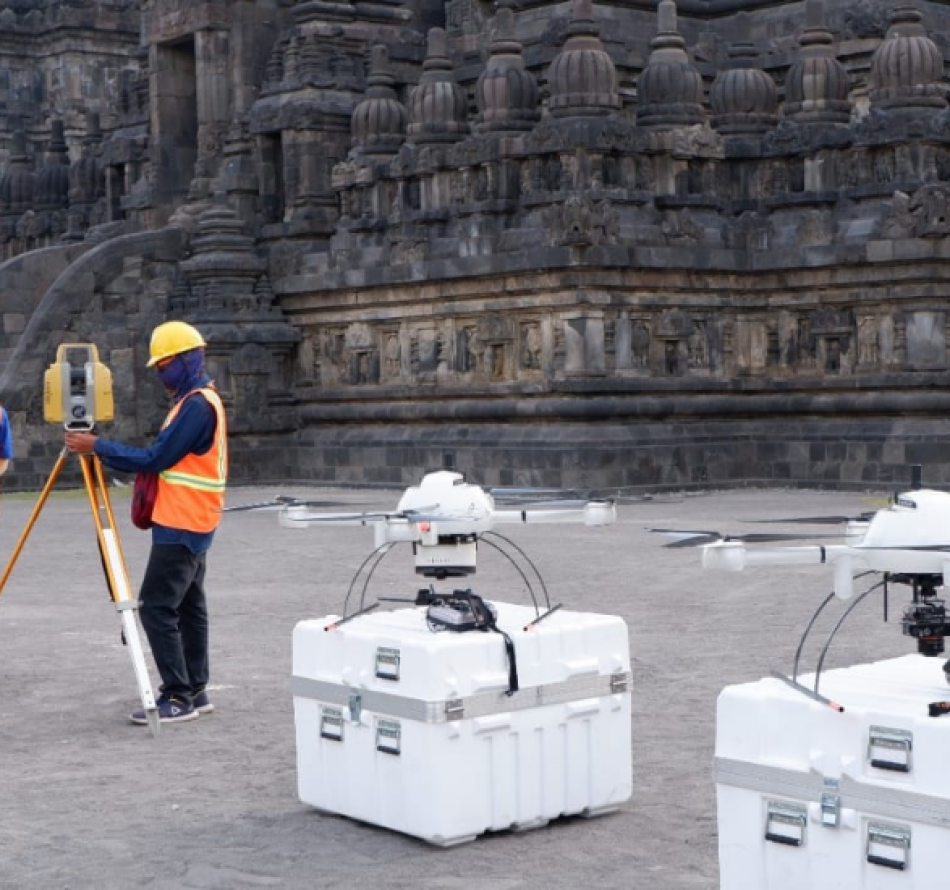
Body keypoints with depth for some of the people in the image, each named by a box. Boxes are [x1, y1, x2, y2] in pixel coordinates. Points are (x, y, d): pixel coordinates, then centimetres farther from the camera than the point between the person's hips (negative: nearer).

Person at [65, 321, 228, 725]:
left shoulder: (198, 404, -18)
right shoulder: (197, 400, 15)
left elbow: (156, 458, -20)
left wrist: (98, 446, -15)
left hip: (181, 526, -11)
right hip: (189, 524, 11)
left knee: (157, 607, -11)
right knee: (188, 606, 12)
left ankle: (178, 697, -9)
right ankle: (194, 691, 16)